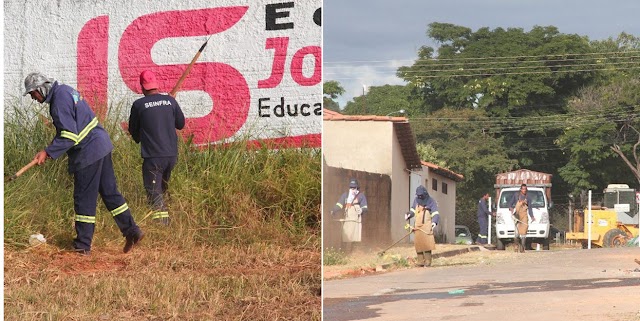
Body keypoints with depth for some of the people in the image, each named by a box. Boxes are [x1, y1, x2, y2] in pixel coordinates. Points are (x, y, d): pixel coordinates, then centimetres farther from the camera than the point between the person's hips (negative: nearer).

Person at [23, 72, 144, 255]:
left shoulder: (59, 101, -18)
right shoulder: (64, 90, 13)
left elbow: (69, 136, -22)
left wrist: (48, 152, -18)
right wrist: (50, 150, 13)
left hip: (88, 153, -10)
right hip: (101, 145, 10)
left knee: (84, 199, 0)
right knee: (109, 191, 13)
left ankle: (83, 245, 8)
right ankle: (131, 231, 13)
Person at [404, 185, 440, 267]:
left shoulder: (431, 201, -1)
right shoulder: (416, 200, 15)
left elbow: (435, 214, -7)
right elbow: (413, 210, 26)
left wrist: (434, 222, -26)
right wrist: (408, 214, 4)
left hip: (426, 226, -5)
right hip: (417, 226, 5)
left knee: (426, 243, -12)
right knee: (418, 244, 3)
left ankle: (427, 261, -8)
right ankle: (420, 261, 9)